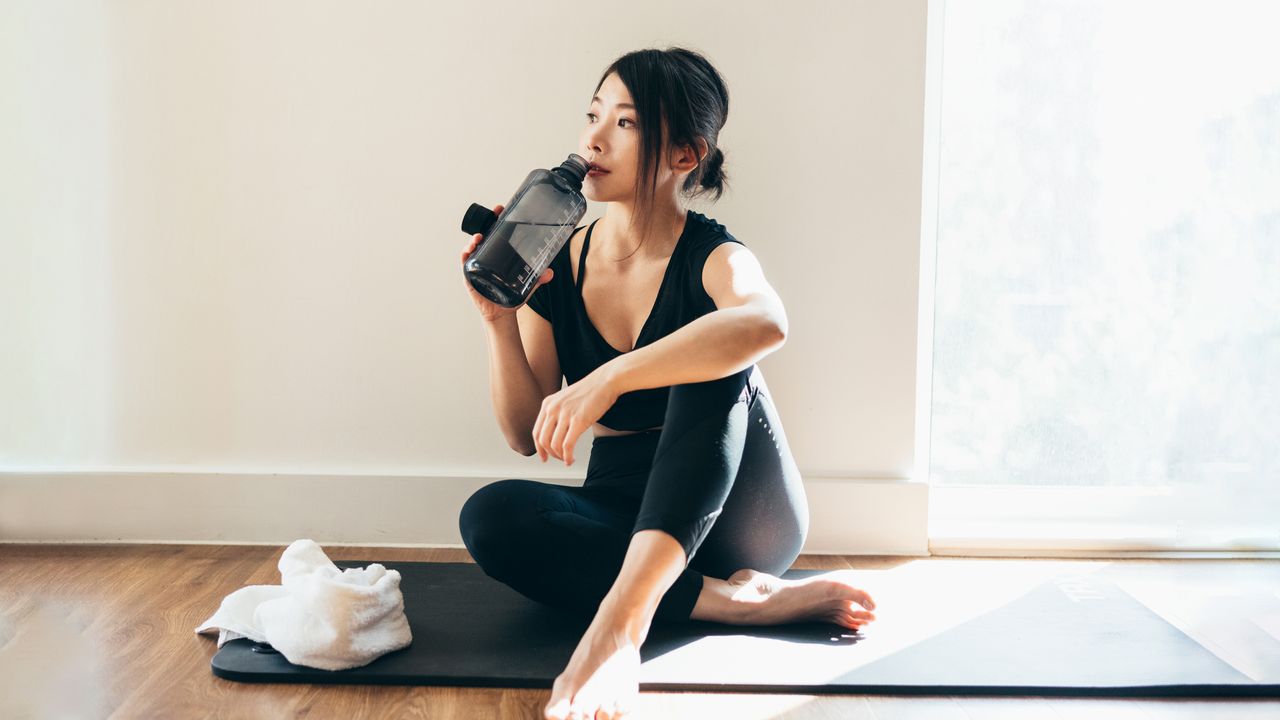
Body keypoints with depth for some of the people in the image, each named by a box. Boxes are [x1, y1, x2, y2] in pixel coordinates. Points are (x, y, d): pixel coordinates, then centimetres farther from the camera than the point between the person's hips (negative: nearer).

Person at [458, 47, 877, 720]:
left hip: (734, 512, -3)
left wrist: (609, 378, -47)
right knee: (490, 514, -26)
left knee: (709, 360, -30)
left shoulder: (711, 257, -12)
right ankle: (745, 601, -28)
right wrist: (499, 320, -13)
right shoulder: (552, 270, 2)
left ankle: (624, 608, -46)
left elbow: (765, 322, -40)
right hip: (624, 516, 4)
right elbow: (525, 435, 1)